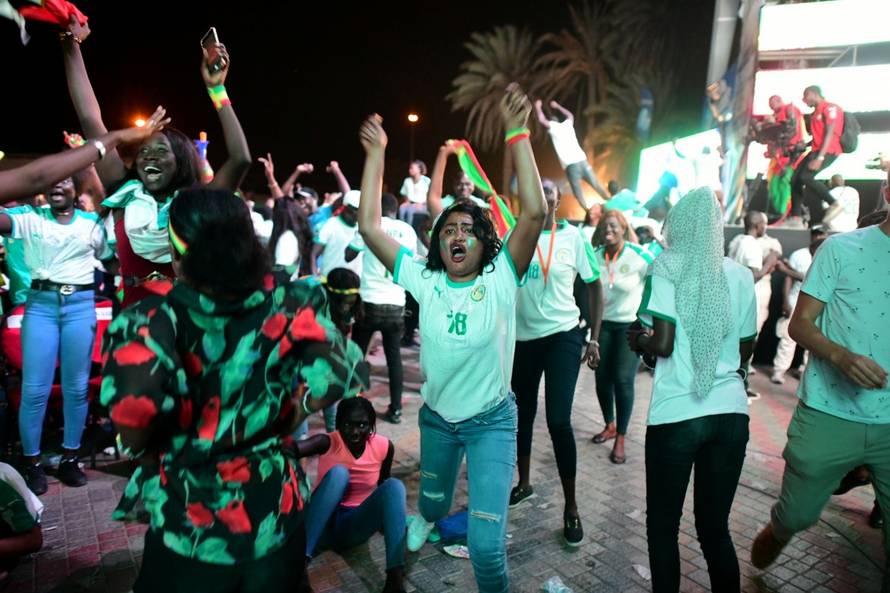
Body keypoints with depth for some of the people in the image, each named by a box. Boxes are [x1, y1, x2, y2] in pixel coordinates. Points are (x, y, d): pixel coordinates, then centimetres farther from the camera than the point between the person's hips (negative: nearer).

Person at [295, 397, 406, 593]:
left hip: (355, 526, 2)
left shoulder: (384, 447, -8)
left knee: (394, 485, -24)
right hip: (322, 525, -2)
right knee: (338, 473, -30)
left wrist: (392, 521, 6)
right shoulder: (327, 443, -17)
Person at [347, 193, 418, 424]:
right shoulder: (408, 230, 6)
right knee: (394, 356, 11)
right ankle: (395, 409, 14)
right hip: (396, 303, 3)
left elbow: (348, 255, 4)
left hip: (370, 301, -2)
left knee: (357, 354, 11)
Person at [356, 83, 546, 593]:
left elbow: (535, 212, -30)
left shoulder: (500, 280, -16)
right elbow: (369, 226, -16)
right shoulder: (425, 281, -11)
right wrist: (376, 154, -16)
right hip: (436, 416, 3)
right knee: (434, 495, 31)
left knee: (487, 545, -10)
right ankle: (430, 519, 68)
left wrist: (517, 134, -31)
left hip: (492, 420, -3)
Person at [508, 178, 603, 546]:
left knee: (558, 420, -7)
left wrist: (594, 338, -1)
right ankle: (524, 483, 38)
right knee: (523, 413, 16)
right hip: (522, 336, 3)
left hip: (563, 336, -2)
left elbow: (595, 286, 2)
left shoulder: (573, 236, -3)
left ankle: (571, 507, 11)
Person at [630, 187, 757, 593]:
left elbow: (662, 344, -14)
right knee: (715, 526, 17)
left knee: (662, 527, 12)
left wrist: (637, 340, 6)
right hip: (731, 411, 4)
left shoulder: (668, 267, -5)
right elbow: (745, 353, 13)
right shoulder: (742, 275, 6)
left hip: (677, 413, -4)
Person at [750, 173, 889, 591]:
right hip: (829, 417, -3)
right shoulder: (841, 248, -4)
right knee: (797, 514, 12)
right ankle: (773, 536, 45)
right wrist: (842, 356, -24)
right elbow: (799, 324, -6)